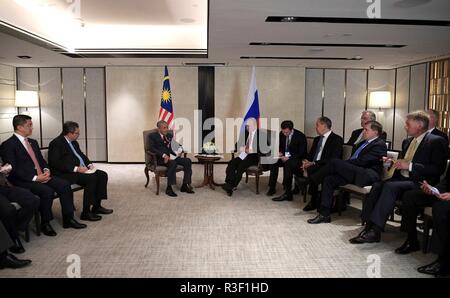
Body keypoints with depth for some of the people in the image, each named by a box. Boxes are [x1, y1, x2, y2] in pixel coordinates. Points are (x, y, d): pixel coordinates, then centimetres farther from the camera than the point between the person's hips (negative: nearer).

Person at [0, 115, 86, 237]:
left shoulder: (33, 142, 18)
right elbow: (13, 169, -15)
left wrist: (46, 170, -2)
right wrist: (35, 178, -21)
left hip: (41, 176, 7)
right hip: (23, 181, -7)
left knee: (64, 184, -13)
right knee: (47, 191, -31)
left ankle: (68, 219, -5)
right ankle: (45, 224, -10)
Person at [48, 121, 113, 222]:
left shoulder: (74, 142, 16)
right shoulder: (56, 143, -12)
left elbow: (81, 155, 26)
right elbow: (55, 163, -21)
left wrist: (89, 164, 5)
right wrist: (75, 168, -25)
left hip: (81, 169, 9)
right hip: (66, 173, -9)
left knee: (102, 175, -5)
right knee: (91, 178, -29)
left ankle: (97, 206, 0)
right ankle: (86, 213, -21)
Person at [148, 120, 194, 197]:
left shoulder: (170, 135, 23)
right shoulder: (152, 136, 6)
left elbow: (177, 145, 19)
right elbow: (153, 149, -8)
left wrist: (179, 151, -6)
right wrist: (164, 155, -23)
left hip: (172, 156, 6)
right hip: (160, 159, -6)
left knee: (188, 161, -18)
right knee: (173, 163, -36)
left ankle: (185, 185, -14)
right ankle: (169, 188, -30)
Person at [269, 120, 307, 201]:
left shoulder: (300, 136, -15)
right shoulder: (282, 134, 1)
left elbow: (302, 153, -15)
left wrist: (289, 157, -25)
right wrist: (280, 152, -7)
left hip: (297, 159, -6)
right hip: (285, 156, 6)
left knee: (287, 164, -37)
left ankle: (287, 193, -36)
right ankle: (272, 188, -14)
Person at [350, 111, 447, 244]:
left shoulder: (436, 142, -4)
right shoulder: (407, 141, 20)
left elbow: (438, 169, -13)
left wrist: (410, 165, -18)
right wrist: (393, 163, 7)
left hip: (419, 183, -7)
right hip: (402, 178, 7)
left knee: (390, 186, -32)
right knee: (377, 185, -22)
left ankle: (375, 231, -32)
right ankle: (368, 226, -25)